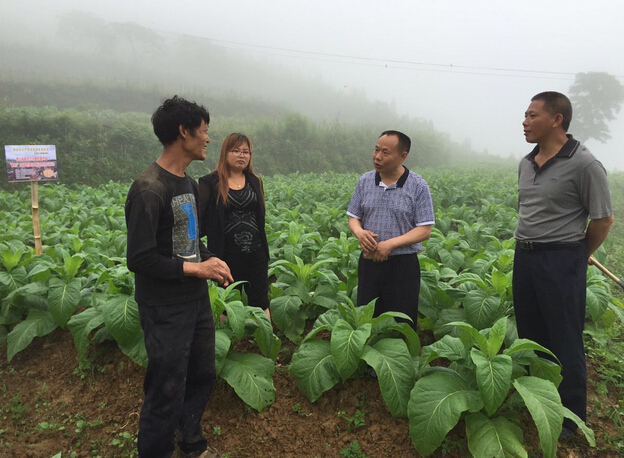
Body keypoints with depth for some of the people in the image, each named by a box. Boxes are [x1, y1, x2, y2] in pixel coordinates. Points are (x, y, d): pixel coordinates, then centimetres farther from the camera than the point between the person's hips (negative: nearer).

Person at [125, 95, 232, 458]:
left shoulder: (190, 184, 8)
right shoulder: (149, 189, -21)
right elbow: (140, 260, -22)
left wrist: (210, 261, 1)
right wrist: (195, 267, -18)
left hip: (197, 301, 9)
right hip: (166, 310, -9)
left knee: (204, 375, 22)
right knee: (168, 394, 3)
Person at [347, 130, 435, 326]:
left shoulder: (418, 186, -7)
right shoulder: (365, 181, 4)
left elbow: (424, 230, -9)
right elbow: (353, 218, 11)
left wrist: (391, 243, -21)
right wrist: (359, 232, -13)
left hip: (403, 266, -3)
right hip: (369, 263, 4)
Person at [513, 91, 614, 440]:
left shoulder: (584, 164, -14)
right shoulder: (526, 163, 8)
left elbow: (604, 219, -8)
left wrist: (577, 257, 2)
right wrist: (528, 247, 15)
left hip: (561, 261, -7)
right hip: (524, 256, 7)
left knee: (565, 342, 4)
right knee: (530, 334, 17)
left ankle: (570, 417, 21)